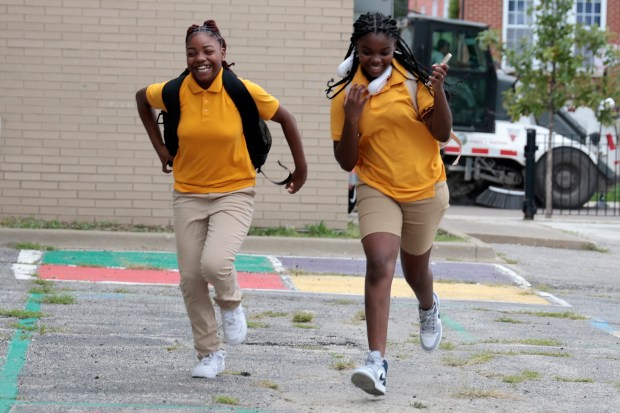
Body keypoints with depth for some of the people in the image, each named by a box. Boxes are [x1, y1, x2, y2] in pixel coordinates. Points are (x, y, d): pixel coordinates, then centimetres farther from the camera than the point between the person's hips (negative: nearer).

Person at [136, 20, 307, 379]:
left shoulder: (243, 91, -14)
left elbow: (286, 119, -1)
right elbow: (142, 98, 14)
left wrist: (301, 167, 6)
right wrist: (161, 148, 9)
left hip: (234, 193, -3)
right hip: (189, 195, 3)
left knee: (215, 263, -24)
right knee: (191, 276, 2)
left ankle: (232, 304, 12)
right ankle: (210, 354, 19)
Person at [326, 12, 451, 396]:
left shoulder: (414, 79, -9)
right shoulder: (346, 93, -6)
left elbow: (442, 133, -9)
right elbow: (346, 161, -6)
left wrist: (438, 91, -23)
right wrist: (351, 119, -21)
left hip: (425, 189, 1)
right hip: (377, 189, 0)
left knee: (415, 267, 18)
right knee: (380, 264, -21)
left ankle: (429, 308, 57)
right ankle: (377, 362, -26)